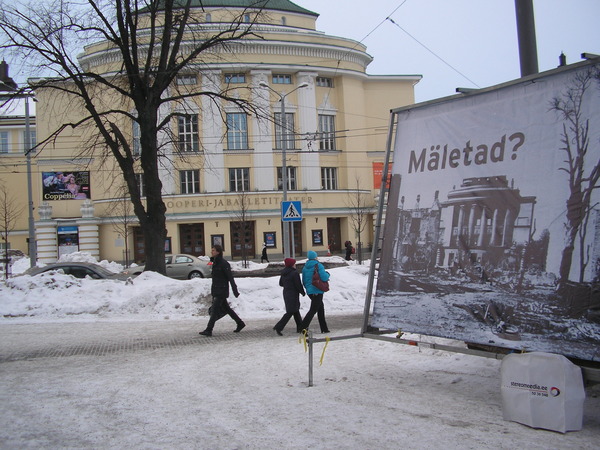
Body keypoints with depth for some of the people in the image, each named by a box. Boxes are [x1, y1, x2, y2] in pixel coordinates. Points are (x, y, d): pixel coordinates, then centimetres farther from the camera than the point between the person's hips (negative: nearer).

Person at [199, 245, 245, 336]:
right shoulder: (215, 262, 10)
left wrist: (235, 291, -17)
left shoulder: (224, 264, -16)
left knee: (215, 310, -9)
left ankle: (209, 330, -7)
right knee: (226, 308, 15)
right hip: (216, 290, 9)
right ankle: (240, 323, 26)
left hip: (222, 290, -9)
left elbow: (230, 278, -17)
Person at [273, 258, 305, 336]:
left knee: (295, 310, 19)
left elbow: (281, 283, 13)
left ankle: (300, 327, 26)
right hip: (293, 294, -9)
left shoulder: (283, 273, 6)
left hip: (286, 293, 9)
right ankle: (278, 327, -11)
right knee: (290, 312, -5)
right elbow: (298, 285, -15)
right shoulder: (294, 273, -18)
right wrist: (303, 292, 0)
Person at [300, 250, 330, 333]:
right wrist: (327, 274, 1)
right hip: (318, 291, -8)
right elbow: (324, 277, -19)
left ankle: (324, 328, 23)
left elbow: (304, 281, 14)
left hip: (309, 291, 8)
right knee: (313, 310, -6)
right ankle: (303, 327, -17)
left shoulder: (305, 267, 9)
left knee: (321, 308, 18)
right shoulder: (318, 265, -11)